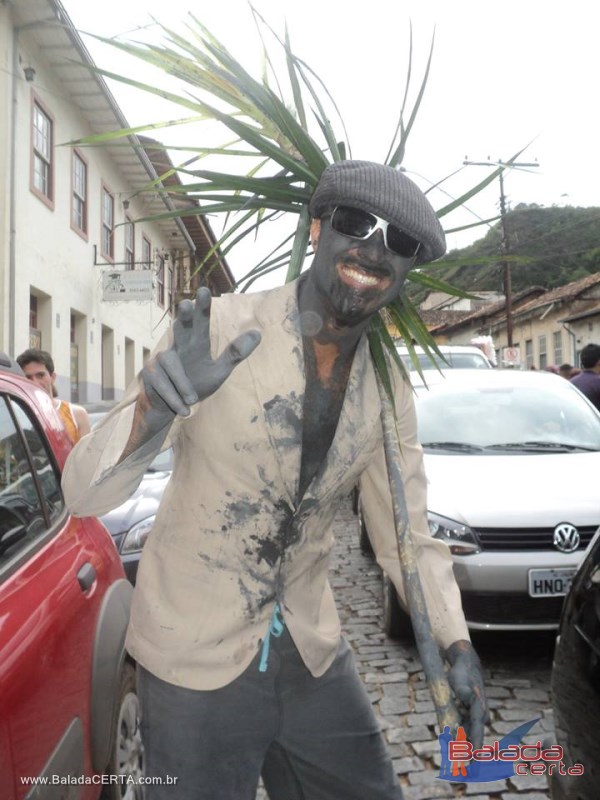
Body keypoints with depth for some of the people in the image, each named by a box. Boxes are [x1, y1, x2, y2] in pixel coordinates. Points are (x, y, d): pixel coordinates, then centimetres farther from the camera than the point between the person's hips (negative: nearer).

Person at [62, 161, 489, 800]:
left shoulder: (388, 391, -3)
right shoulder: (217, 329, -18)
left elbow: (407, 534, 5)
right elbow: (85, 494, -20)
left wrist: (455, 642, -8)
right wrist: (155, 408, -40)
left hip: (312, 653, 5)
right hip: (194, 660, -4)